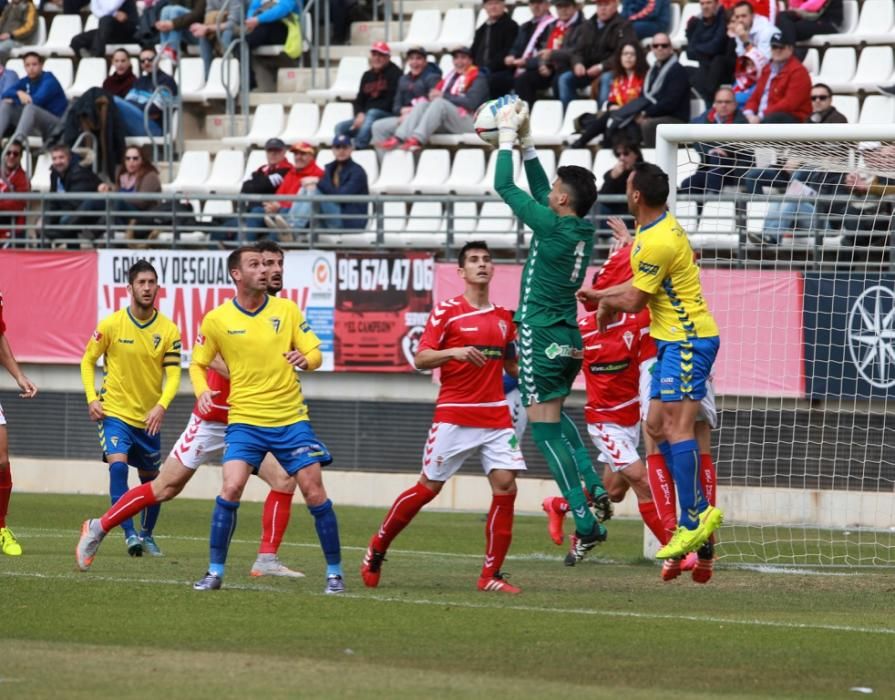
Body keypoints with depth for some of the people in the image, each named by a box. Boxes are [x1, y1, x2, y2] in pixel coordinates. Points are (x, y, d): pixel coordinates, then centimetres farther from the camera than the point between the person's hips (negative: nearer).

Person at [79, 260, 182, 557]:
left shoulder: (168, 330, -5)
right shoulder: (111, 325, -8)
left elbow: (173, 374, -6)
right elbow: (87, 361, 3)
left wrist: (161, 406, -23)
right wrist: (92, 399, -9)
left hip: (149, 418, 3)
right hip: (114, 412, -2)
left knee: (151, 480, 13)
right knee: (118, 465, -24)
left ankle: (147, 534, 35)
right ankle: (129, 533, -25)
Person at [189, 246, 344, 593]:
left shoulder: (287, 309, 2)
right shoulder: (216, 319, 0)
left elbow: (315, 353, 3)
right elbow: (198, 363, 11)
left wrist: (306, 359, -21)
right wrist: (202, 391, -9)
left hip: (291, 418, 1)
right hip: (244, 420, -1)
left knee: (315, 493, -3)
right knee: (230, 489, -18)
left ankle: (334, 571, 11)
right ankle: (215, 571, -5)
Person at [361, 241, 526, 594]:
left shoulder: (504, 317, 13)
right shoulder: (446, 311, -2)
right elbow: (421, 359, -7)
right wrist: (454, 351, -23)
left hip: (497, 416, 4)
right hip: (454, 416, -4)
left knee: (505, 486, -9)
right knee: (428, 487, 0)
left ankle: (491, 575, -3)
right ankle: (376, 548, 19)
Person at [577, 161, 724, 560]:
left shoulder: (658, 242, -21)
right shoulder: (661, 227, 11)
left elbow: (634, 301, -14)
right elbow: (643, 284, 22)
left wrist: (606, 302, 7)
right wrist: (600, 295, 19)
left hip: (687, 342, -11)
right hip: (675, 342, 11)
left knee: (676, 425, -15)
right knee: (657, 426, 9)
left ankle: (693, 520, -17)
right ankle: (700, 510, 10)